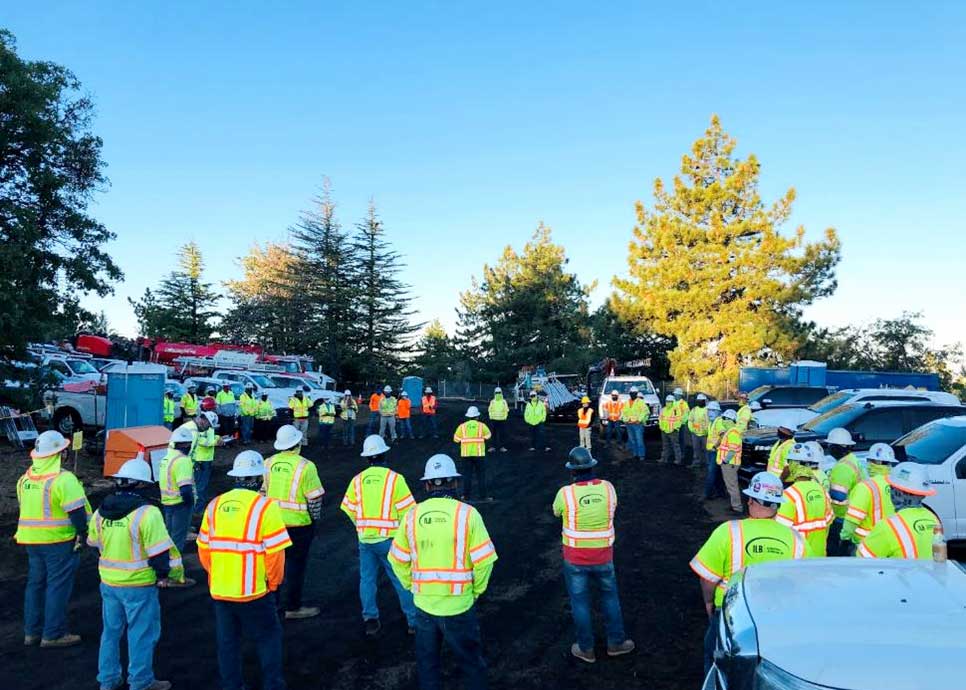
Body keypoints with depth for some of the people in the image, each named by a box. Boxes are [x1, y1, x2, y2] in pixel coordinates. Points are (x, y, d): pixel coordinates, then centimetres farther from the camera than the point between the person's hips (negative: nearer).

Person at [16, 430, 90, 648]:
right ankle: (53, 634, 7)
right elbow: (76, 510, -20)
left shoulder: (25, 479, 7)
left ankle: (32, 632, 26)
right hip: (59, 540, -8)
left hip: (31, 539, 8)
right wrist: (83, 532, -7)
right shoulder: (63, 479, -18)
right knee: (58, 586, 1)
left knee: (35, 583, 18)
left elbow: (26, 507, 16)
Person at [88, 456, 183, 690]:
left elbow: (93, 543, 16)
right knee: (141, 634, 7)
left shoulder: (101, 512, 2)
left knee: (111, 631, 21)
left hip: (108, 582, 6)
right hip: (139, 585, -6)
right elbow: (160, 550, -18)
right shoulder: (147, 513, -19)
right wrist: (165, 573, -3)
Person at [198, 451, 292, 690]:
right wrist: (273, 582, 1)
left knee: (227, 640, 18)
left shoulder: (215, 506, 2)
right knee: (268, 637, 14)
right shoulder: (265, 507, -13)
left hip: (219, 590, 5)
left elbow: (203, 549, 6)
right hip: (253, 591, -4)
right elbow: (275, 552, -15)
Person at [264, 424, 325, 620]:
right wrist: (316, 518, 1)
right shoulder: (305, 466, -17)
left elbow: (263, 491, 9)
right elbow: (314, 498, -14)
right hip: (298, 523, -6)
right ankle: (292, 608, 13)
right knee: (296, 564, 5)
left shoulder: (269, 463, 0)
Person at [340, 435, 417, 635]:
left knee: (367, 579, 14)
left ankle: (370, 620, 18)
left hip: (365, 539, 3)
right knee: (402, 580, 6)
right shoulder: (394, 478, -10)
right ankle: (414, 621, 11)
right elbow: (407, 510, -11)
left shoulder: (358, 480, 1)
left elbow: (349, 510, 5)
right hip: (389, 539, -3)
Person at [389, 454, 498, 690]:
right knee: (471, 663, 16)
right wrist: (476, 590, 3)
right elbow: (484, 560, -13)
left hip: (424, 604, 3)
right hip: (459, 605, -2)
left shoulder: (413, 515, -4)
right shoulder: (466, 514, -13)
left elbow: (397, 560, 2)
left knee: (427, 664, 21)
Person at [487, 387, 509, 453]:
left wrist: (504, 418, -3)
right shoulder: (492, 402, 5)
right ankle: (493, 447, 8)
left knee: (501, 434, -1)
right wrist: (491, 417, -1)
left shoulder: (504, 402, 3)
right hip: (493, 420, 1)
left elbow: (506, 410, 4)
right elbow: (489, 410, 8)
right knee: (493, 434, 2)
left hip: (501, 420, -1)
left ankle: (502, 447, 4)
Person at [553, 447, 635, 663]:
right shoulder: (608, 487, -12)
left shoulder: (565, 493, -19)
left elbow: (556, 512, 3)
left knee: (580, 602, 14)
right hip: (603, 556, 2)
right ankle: (616, 642, 33)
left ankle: (586, 649, 27)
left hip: (575, 558, -2)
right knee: (610, 596, 22)